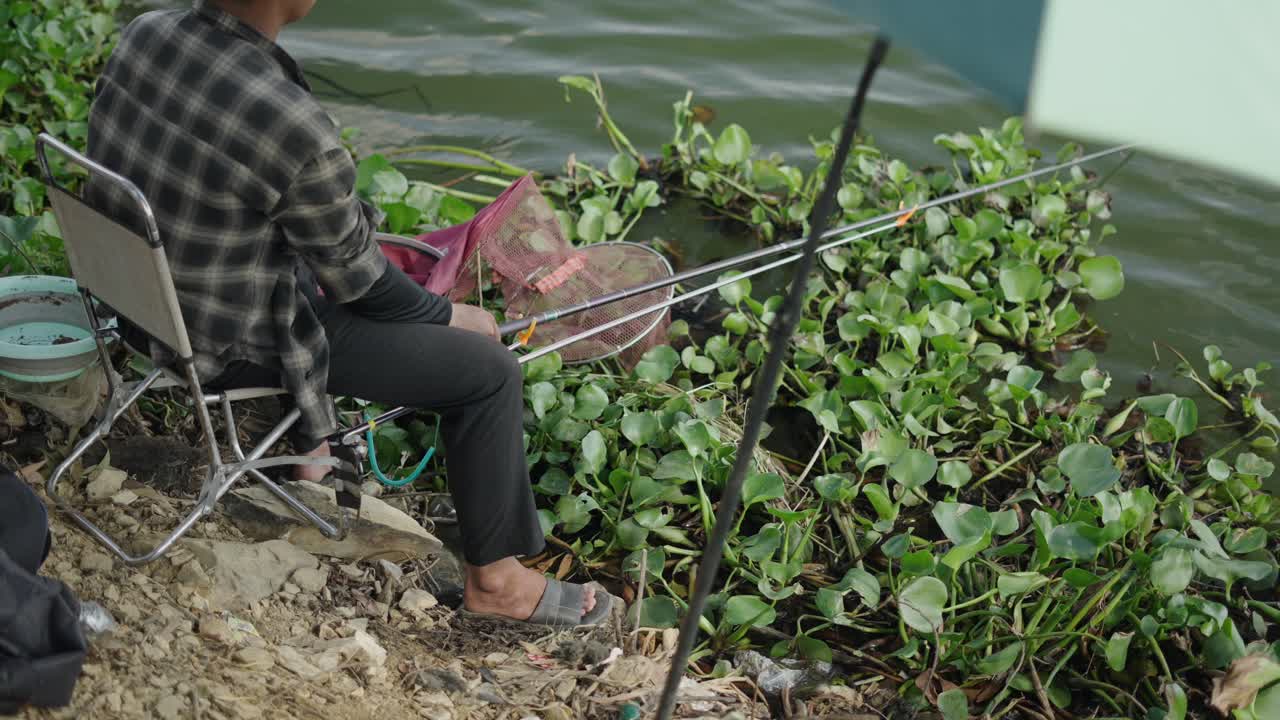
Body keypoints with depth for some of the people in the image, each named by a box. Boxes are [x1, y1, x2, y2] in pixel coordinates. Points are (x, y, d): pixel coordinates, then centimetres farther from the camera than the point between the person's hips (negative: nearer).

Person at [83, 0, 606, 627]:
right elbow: (357, 276, -17)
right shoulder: (295, 127, -33)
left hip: (144, 297, 8)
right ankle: (492, 579, 16)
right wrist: (449, 315, 3)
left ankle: (312, 453, 46)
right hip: (233, 343, -8)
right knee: (490, 371, 1)